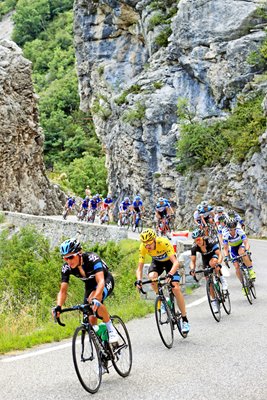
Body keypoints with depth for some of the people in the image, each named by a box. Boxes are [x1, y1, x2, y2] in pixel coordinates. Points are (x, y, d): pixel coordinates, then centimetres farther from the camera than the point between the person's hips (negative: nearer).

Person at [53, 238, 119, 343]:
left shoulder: (92, 258, -36)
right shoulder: (66, 268, -22)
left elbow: (100, 281, -46)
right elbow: (63, 291, -22)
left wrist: (95, 299, -63)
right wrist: (58, 307, -41)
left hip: (105, 281, -5)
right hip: (90, 285, 5)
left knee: (94, 303, -34)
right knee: (91, 318, -6)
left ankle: (111, 329, -17)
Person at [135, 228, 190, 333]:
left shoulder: (164, 242, -37)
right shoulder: (143, 248, -27)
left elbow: (176, 262, -41)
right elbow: (139, 268, -23)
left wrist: (170, 274, -58)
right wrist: (139, 280, -43)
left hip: (169, 261, -3)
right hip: (157, 262, 3)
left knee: (176, 289, -18)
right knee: (152, 277, -31)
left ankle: (185, 320, -4)